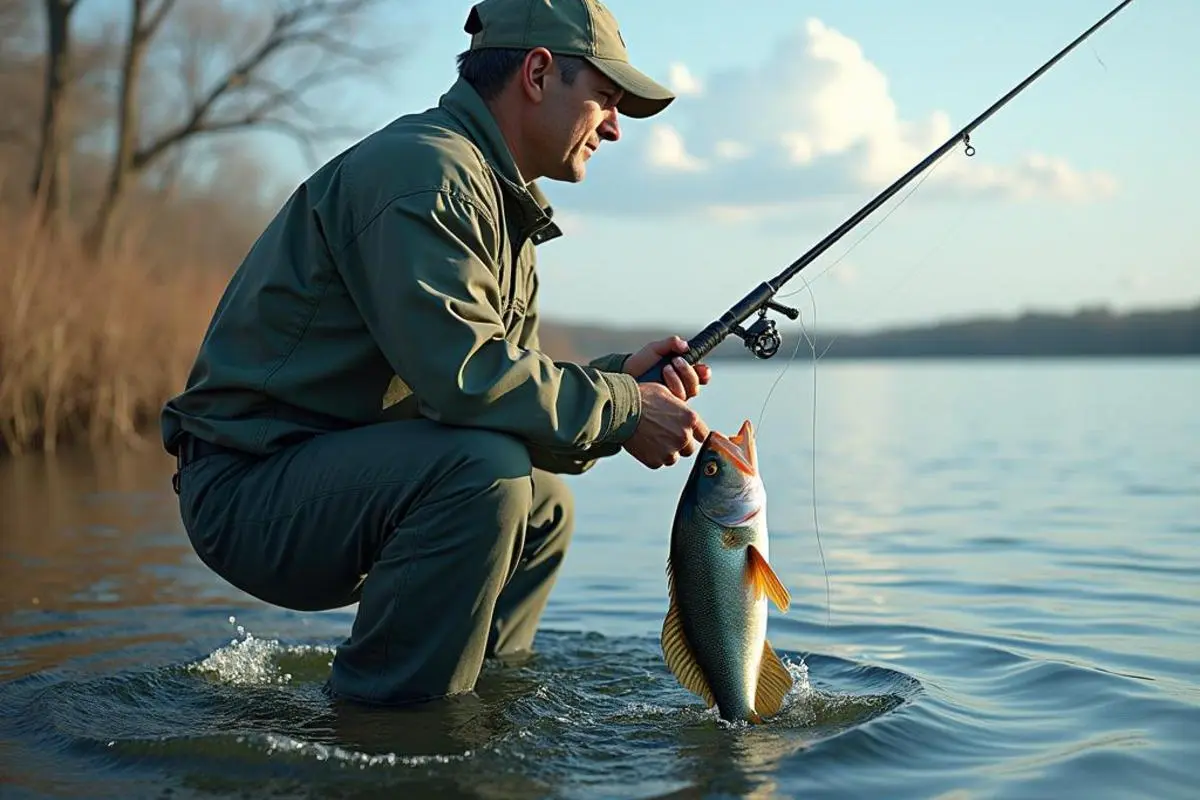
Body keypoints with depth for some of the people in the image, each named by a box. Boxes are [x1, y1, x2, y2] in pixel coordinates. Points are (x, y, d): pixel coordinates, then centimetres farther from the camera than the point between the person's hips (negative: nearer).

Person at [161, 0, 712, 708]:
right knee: (483, 470, -32)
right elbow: (461, 376, -29)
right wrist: (619, 410, -19)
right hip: (249, 484, -11)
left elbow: (506, 379, 13)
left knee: (543, 508, 22)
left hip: (334, 474, 11)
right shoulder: (424, 170, -18)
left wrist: (619, 378, -1)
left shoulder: (501, 200, 16)